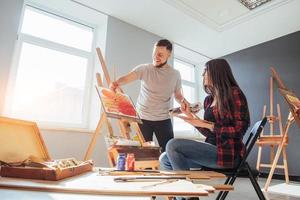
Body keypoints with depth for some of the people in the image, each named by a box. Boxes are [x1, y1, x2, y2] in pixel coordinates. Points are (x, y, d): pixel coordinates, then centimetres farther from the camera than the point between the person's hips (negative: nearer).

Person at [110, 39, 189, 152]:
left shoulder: (175, 74, 4)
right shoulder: (144, 69, -3)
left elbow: (178, 94, 12)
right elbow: (126, 78, -17)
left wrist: (182, 101, -12)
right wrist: (116, 83, -39)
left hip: (163, 119, 2)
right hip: (143, 118, -1)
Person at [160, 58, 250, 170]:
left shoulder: (234, 93, -7)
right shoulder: (208, 100, 13)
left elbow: (239, 130, -13)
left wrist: (206, 124, -16)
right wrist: (192, 119, 2)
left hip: (228, 154, -7)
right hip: (212, 149, 7)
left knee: (173, 145, -20)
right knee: (165, 159, -2)